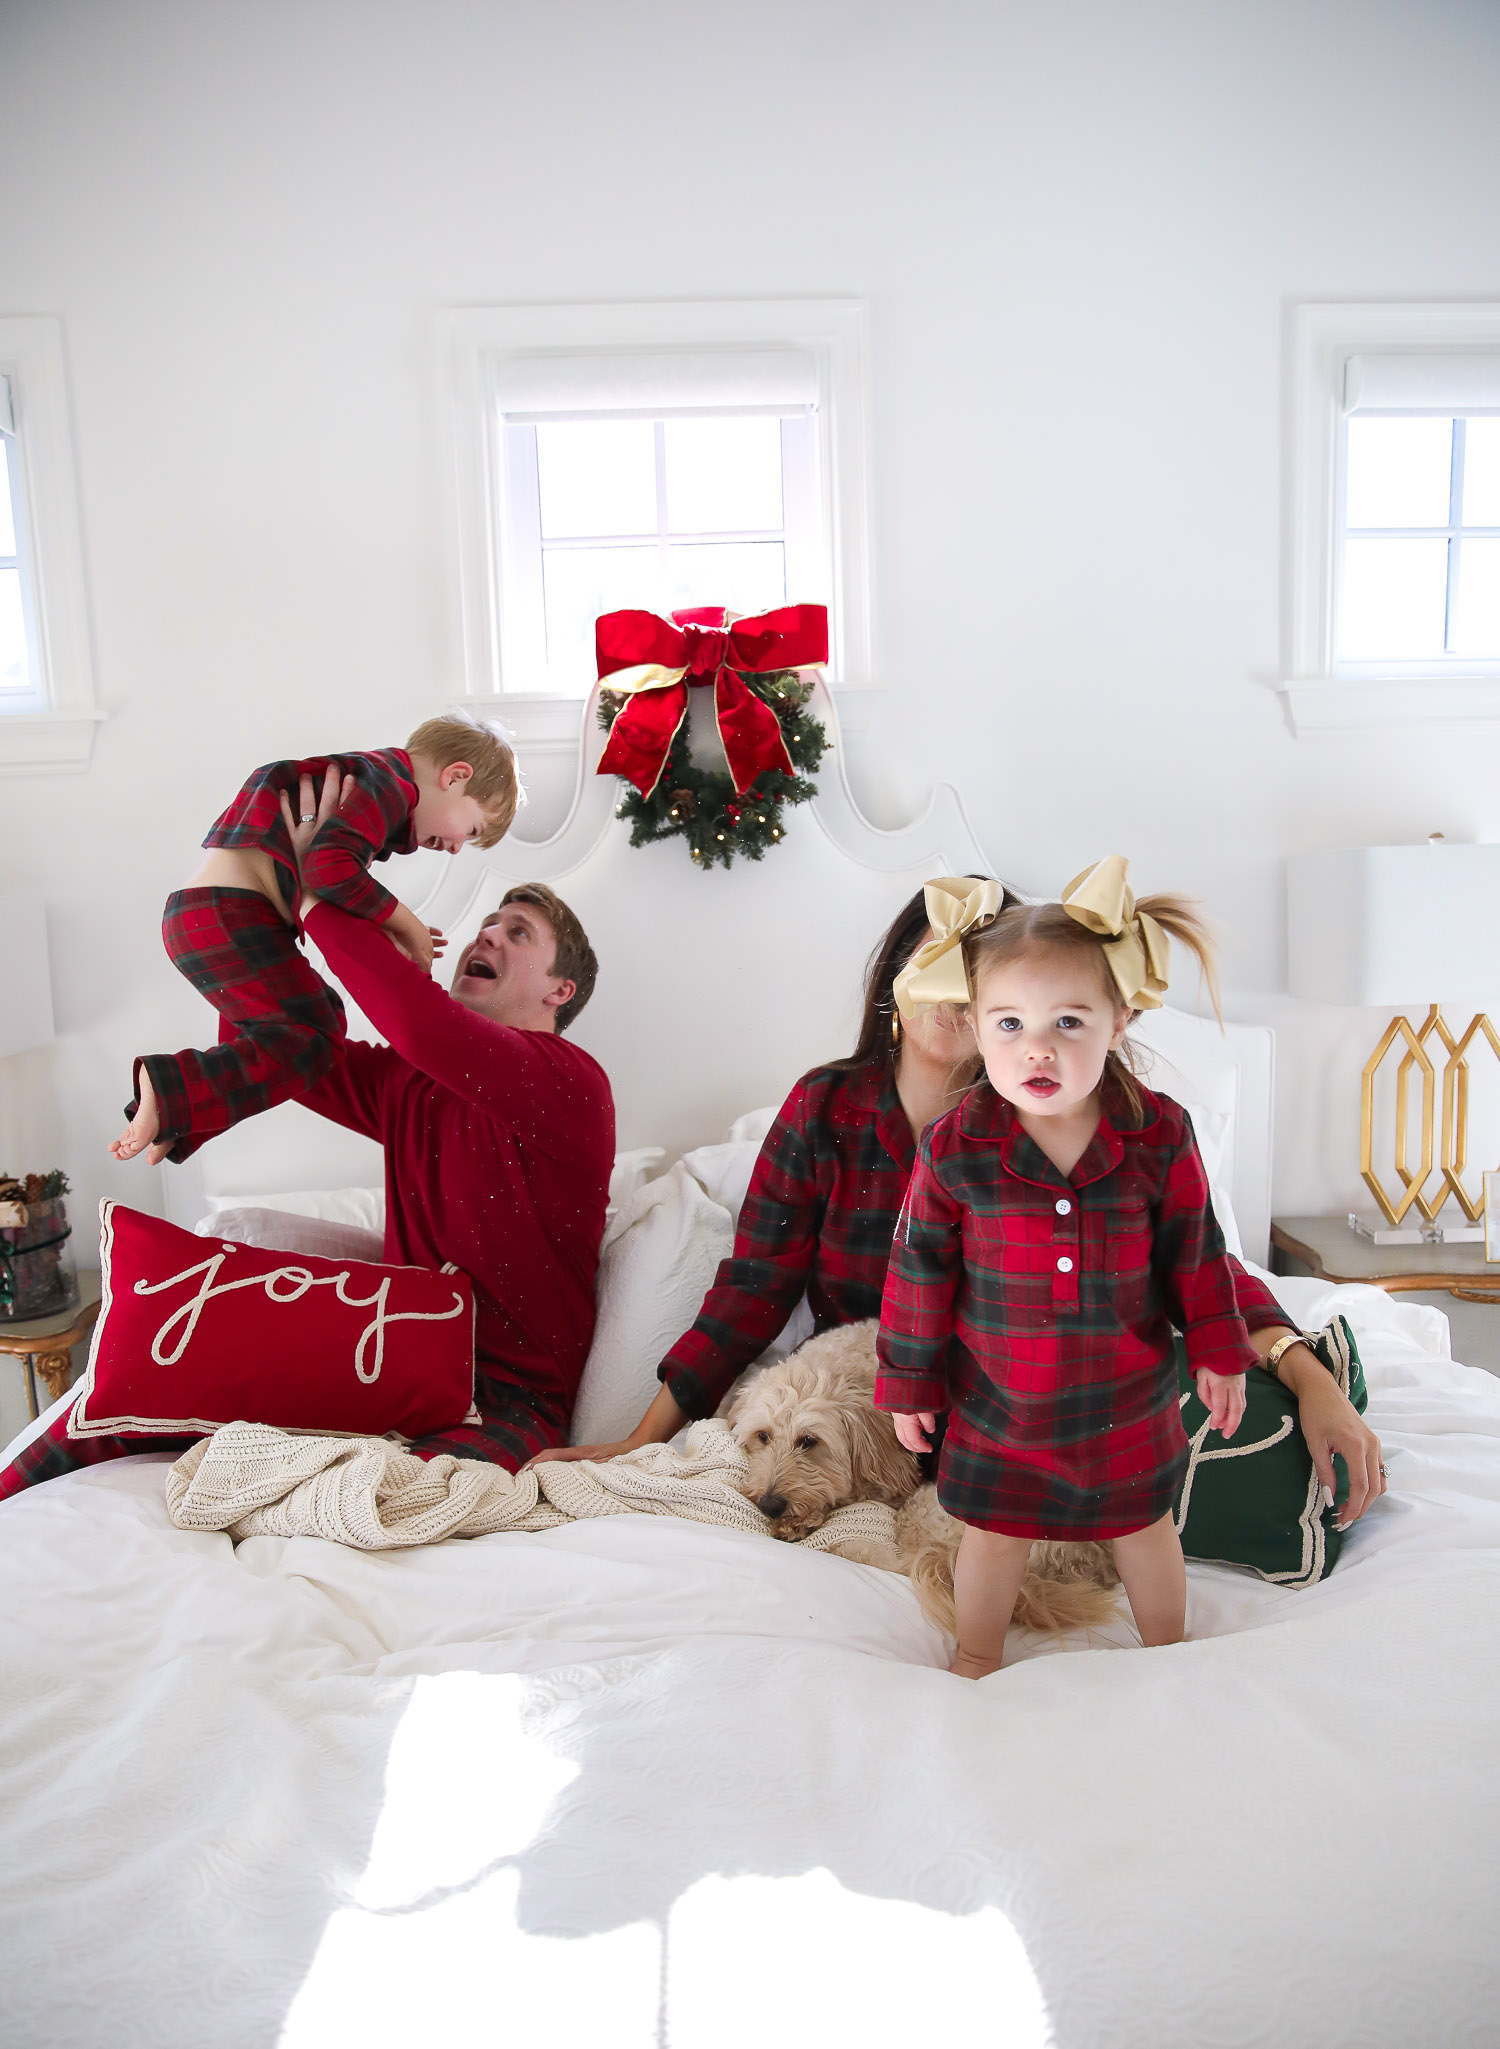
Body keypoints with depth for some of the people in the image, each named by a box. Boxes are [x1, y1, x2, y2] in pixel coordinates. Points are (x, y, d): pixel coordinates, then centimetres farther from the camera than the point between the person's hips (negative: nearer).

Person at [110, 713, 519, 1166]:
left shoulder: (363, 780, 25)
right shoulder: (391, 781, -8)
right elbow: (330, 868, -25)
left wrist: (385, 938, 17)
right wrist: (405, 923, -13)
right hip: (226, 912, -10)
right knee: (313, 1039, -12)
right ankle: (171, 1090, -20)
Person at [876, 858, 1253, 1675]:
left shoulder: (1159, 1134, -15)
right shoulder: (953, 1148, -18)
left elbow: (1196, 1250, -1)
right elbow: (918, 1270, -8)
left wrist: (1218, 1353, 5)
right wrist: (909, 1383, -2)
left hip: (1127, 1394, 1)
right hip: (999, 1400, -1)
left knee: (1144, 1526, 21)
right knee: (993, 1537, 16)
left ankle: (1168, 1656, 48)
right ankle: (976, 1661, 43)